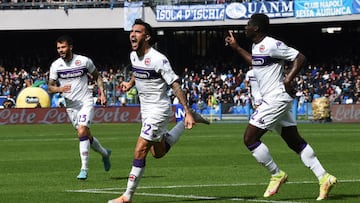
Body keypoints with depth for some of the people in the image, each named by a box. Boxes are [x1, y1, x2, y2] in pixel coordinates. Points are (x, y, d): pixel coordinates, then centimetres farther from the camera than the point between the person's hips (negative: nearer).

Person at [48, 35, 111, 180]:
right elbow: (50, 87, -1)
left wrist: (102, 93, 0)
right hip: (70, 106, 4)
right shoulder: (55, 65, -1)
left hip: (86, 103, -4)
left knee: (82, 133, -21)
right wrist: (59, 89, -23)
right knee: (86, 136, 12)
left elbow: (97, 76, 11)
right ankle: (104, 153, 40)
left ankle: (84, 169, -19)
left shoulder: (84, 61, -5)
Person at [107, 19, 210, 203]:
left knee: (140, 151, -13)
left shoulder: (158, 59, -22)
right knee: (158, 152, 21)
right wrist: (131, 83, 11)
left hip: (159, 110, -9)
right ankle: (186, 123, 37)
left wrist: (187, 111, -23)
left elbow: (175, 86, -20)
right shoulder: (134, 56, 2)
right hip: (146, 109, 9)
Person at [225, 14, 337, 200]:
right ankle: (324, 178, 8)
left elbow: (300, 58, -17)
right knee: (295, 141, 10)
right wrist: (236, 47, 32)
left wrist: (288, 79, -25)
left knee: (250, 139, -7)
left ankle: (277, 175, 2)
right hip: (272, 99, 10)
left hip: (276, 99, -10)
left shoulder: (271, 45, -16)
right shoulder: (257, 46, 13)